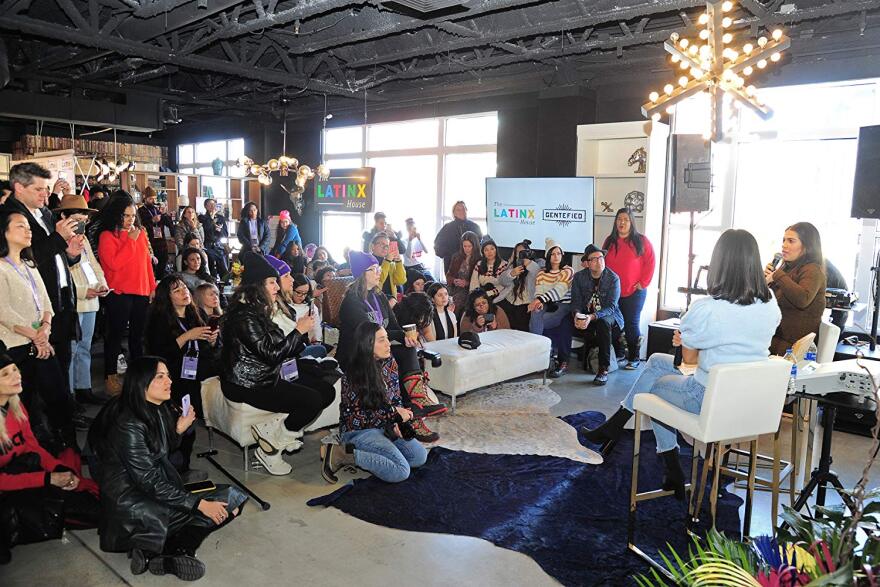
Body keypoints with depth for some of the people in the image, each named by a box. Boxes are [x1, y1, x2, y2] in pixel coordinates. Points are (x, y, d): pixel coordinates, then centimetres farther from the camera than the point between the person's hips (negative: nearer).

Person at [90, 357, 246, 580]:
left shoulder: (161, 410, 2)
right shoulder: (129, 425, -22)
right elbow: (148, 482, -22)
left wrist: (179, 430, -4)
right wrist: (200, 504, -20)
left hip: (160, 487, 9)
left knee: (230, 497, -7)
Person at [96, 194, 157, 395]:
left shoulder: (140, 233, 12)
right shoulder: (107, 236, -5)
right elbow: (114, 264, -18)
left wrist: (153, 287, 13)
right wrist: (130, 241, -13)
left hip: (141, 292, 6)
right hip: (119, 294, -6)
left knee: (137, 333, 14)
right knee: (116, 334, 1)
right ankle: (110, 376, 11)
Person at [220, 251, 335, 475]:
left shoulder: (259, 310, 12)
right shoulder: (244, 316, -20)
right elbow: (272, 354, -23)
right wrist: (299, 330, -15)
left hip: (268, 375, 10)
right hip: (249, 386, -10)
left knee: (327, 391, -1)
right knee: (313, 401, -21)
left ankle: (272, 428, -3)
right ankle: (271, 447, -4)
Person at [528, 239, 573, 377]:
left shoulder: (567, 271, 2)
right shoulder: (541, 273, 16)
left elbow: (559, 290, -15)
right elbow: (538, 292, 2)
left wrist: (540, 299, -28)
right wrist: (538, 302, -23)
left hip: (563, 305, -4)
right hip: (547, 305, 4)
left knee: (535, 321, -29)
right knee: (536, 313, -32)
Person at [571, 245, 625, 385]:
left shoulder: (613, 278, -12)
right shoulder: (579, 277, -2)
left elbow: (610, 307, -20)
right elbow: (576, 301, -5)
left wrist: (592, 317, -38)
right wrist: (577, 314, -30)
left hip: (610, 316, -3)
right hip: (586, 315, 3)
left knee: (603, 321, -37)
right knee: (569, 319, -27)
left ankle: (603, 369, -33)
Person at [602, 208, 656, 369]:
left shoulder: (641, 241, -1)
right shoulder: (610, 241, 11)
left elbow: (650, 263, -2)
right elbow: (603, 263, 16)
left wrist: (643, 283, -8)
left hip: (634, 292, -3)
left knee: (631, 324, -1)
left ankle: (634, 358, 8)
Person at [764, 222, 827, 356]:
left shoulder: (813, 270, -11)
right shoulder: (788, 267, 13)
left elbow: (802, 300, -32)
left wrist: (778, 275, -21)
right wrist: (766, 281, 3)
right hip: (777, 337, 8)